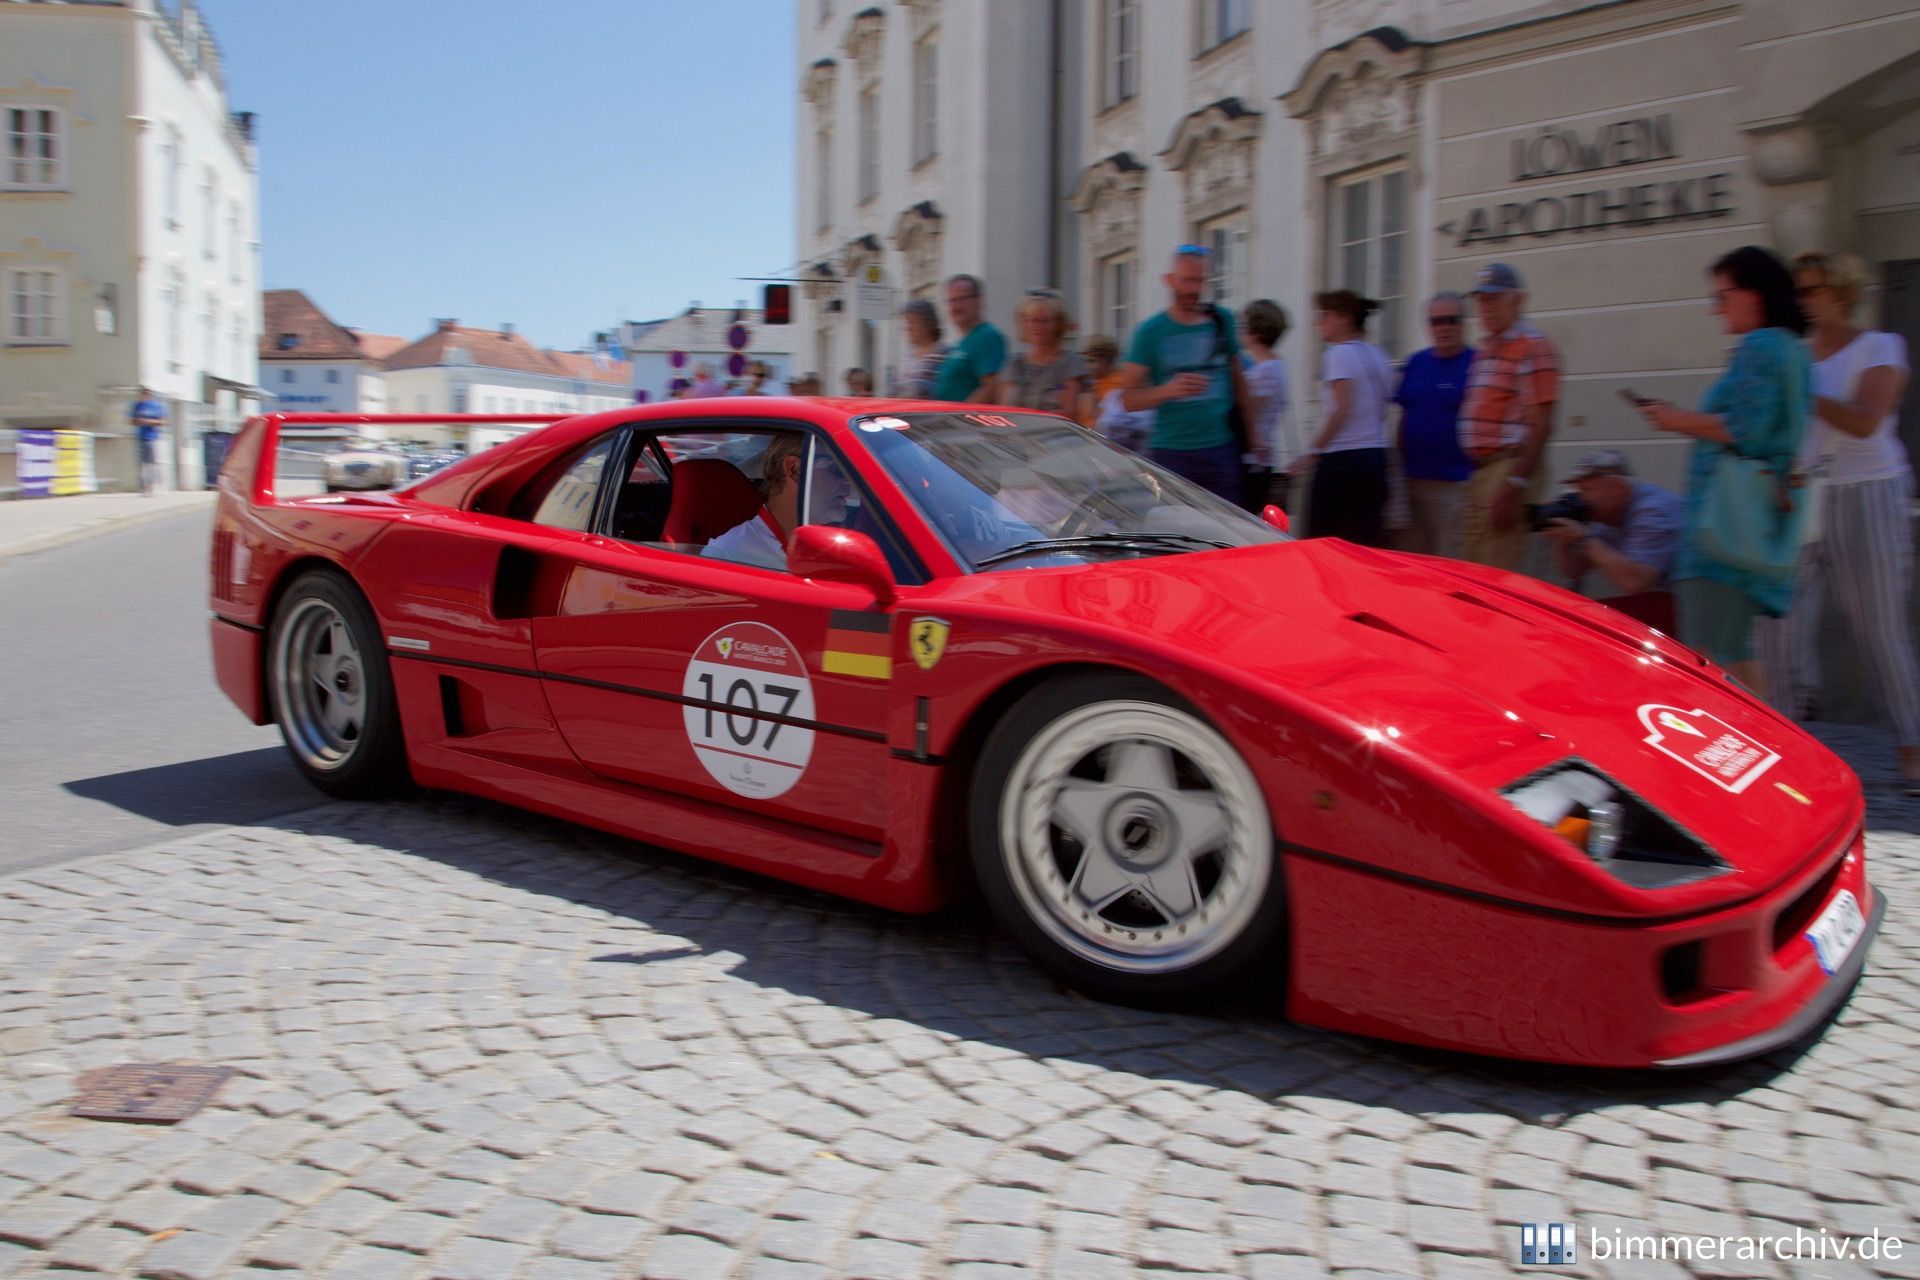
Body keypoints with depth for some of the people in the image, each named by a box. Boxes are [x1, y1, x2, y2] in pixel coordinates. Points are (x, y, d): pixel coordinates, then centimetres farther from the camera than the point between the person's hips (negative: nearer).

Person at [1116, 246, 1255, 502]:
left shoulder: (1222, 320, 12)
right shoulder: (1150, 331, 0)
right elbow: (1128, 399, -4)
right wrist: (1168, 389, -21)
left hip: (1222, 450, 3)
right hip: (1170, 453, -3)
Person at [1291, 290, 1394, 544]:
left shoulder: (1339, 354, -8)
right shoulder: (1378, 355, 16)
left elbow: (1342, 409, -17)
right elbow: (1380, 410, 17)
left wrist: (1314, 451, -15)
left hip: (1341, 457, -8)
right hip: (1376, 455, 8)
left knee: (1321, 537, -2)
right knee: (1368, 542, 5)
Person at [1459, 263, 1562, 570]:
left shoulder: (1534, 349, -9)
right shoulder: (1485, 349, 19)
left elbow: (1541, 425, -16)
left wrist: (1515, 485, -22)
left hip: (1510, 468, -9)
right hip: (1479, 470, 9)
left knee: (1498, 576, -10)